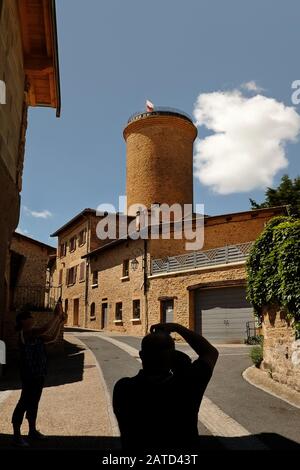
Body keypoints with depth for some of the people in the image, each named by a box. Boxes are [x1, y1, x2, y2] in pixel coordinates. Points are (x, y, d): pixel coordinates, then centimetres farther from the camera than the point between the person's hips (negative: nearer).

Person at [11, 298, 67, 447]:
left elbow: (52, 337, 13)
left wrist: (60, 322, 3)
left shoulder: (35, 335, 11)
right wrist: (56, 315, -25)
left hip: (39, 373, 9)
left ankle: (32, 430, 29)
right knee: (24, 402, -2)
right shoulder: (24, 333, -16)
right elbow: (45, 329, -30)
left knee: (34, 401, 17)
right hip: (29, 374, -9)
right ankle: (16, 435, 9)